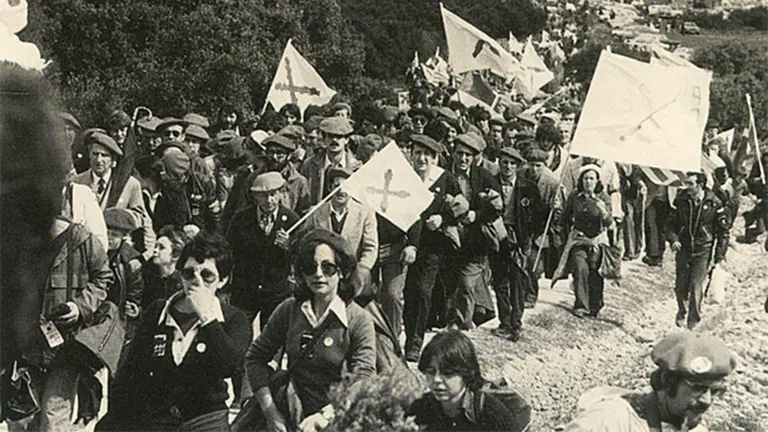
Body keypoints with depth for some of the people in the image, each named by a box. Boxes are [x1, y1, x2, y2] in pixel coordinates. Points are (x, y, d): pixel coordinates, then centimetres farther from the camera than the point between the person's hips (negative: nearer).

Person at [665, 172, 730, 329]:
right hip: (683, 249, 3)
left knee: (696, 285, -9)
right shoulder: (681, 202, 0)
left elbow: (724, 231, 0)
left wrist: (719, 256, -2)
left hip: (703, 251, -3)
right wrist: (672, 239, -9)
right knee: (680, 285, 5)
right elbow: (670, 224, 11)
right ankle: (681, 313, 32)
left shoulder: (714, 204, -8)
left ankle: (693, 321, 4)